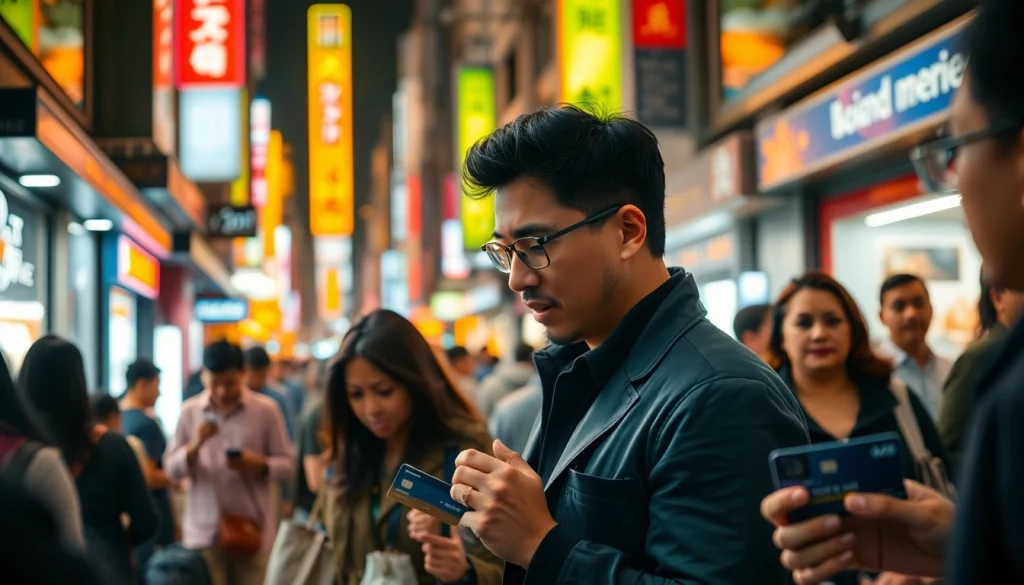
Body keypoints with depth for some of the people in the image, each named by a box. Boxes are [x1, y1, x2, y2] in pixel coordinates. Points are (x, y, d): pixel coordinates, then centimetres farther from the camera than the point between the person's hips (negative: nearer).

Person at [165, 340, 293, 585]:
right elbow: (171, 469, 3)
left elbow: (287, 465, 2)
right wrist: (195, 444, -15)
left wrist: (259, 464, -18)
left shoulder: (266, 409, 0)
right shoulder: (189, 411, 4)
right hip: (204, 531, 1)